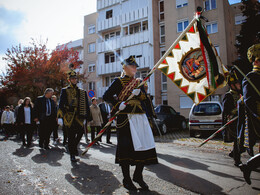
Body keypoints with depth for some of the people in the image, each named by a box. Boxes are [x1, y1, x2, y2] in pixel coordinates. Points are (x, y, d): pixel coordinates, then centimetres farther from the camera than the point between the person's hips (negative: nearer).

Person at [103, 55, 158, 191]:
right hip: (125, 118, -5)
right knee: (126, 148, -2)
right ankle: (126, 180, 15)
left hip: (140, 117, 6)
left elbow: (146, 99, 10)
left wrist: (139, 93, -10)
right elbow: (106, 96, -2)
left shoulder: (138, 82, 19)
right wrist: (118, 105, -14)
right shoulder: (118, 81, 2)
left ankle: (138, 175, 21)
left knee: (145, 146, 2)